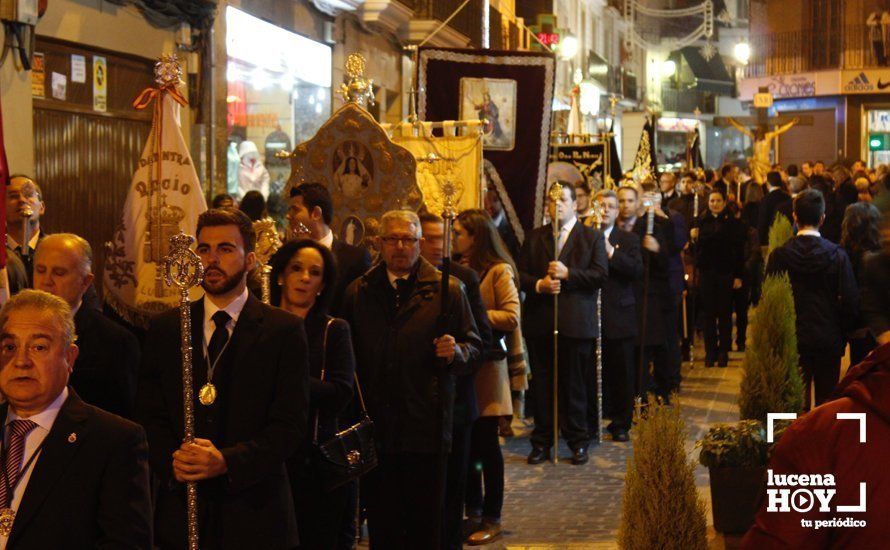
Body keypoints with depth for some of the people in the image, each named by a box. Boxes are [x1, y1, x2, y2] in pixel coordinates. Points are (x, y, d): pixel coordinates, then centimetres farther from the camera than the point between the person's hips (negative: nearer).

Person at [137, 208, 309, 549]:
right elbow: (150, 415, 6)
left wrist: (227, 461, -20)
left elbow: (291, 423, -8)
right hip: (180, 507, 2)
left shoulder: (284, 330, -2)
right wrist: (170, 460, -13)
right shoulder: (165, 328, 8)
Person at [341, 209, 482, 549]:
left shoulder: (447, 289, 3)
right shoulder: (358, 292, 10)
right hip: (375, 428, 2)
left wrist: (456, 352, -17)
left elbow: (473, 345, 6)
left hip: (426, 428, -2)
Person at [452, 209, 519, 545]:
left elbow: (511, 317, -15)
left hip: (486, 365, -5)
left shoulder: (499, 271, -7)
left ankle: (492, 519, 11)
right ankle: (472, 510, 22)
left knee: (485, 443, 1)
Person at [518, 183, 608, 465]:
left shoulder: (592, 237, 5)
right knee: (542, 384, 6)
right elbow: (521, 275, 8)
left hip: (575, 322, -2)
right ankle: (542, 442, 14)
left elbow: (600, 274, -5)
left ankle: (578, 441, 13)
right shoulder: (534, 238, 13)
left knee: (574, 383, 2)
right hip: (539, 322, 3)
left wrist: (568, 273, -16)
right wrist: (539, 284, -11)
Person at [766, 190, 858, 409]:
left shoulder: (779, 255, -8)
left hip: (791, 341, 1)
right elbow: (850, 302, -10)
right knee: (826, 401, 10)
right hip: (829, 340, -1)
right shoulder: (837, 255, -10)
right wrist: (841, 333, 6)